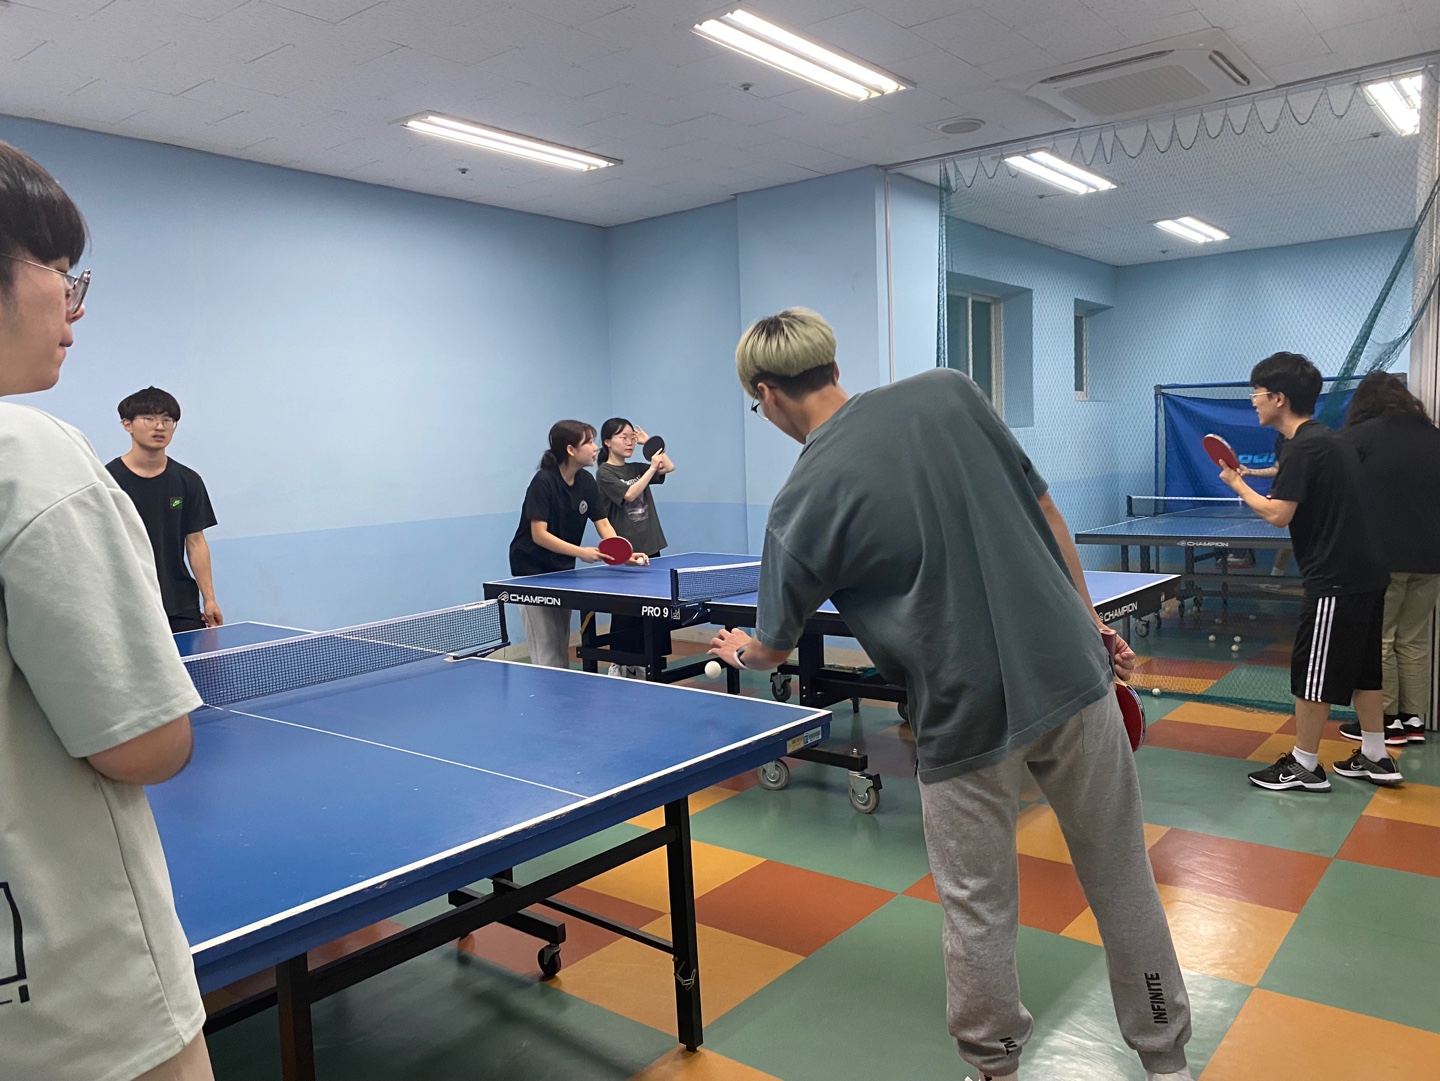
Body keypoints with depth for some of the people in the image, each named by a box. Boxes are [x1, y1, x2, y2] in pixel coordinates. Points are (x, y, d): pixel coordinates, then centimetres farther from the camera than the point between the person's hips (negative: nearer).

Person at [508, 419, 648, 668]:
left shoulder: (587, 482, -1)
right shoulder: (544, 481, -20)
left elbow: (603, 524, -2)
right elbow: (539, 535, -24)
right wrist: (581, 552, -32)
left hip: (563, 570, 7)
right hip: (533, 571, -7)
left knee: (562, 648, 13)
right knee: (546, 650, -5)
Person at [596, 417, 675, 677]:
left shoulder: (636, 469, 14)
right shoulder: (605, 472, -5)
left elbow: (670, 467, 10)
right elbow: (629, 494, -17)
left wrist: (650, 443, 5)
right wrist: (652, 467, -16)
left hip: (650, 548, 6)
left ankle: (640, 662, 16)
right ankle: (619, 664, 8)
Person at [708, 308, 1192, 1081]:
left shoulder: (802, 502, -8)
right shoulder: (948, 391, -1)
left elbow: (774, 648, 6)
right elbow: (1042, 511, 4)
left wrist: (739, 649, 29)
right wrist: (1088, 619, 15)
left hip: (967, 713, -4)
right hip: (1071, 670, 4)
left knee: (978, 912, 16)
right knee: (1122, 879, 20)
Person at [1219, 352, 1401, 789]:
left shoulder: (1303, 447, -16)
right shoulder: (1331, 440, 13)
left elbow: (1277, 515, -21)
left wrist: (1237, 483, -8)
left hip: (1335, 581, -10)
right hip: (1366, 574, 10)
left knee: (1312, 674, 1)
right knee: (1361, 668, 18)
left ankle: (1304, 767, 11)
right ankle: (1375, 757, 28)